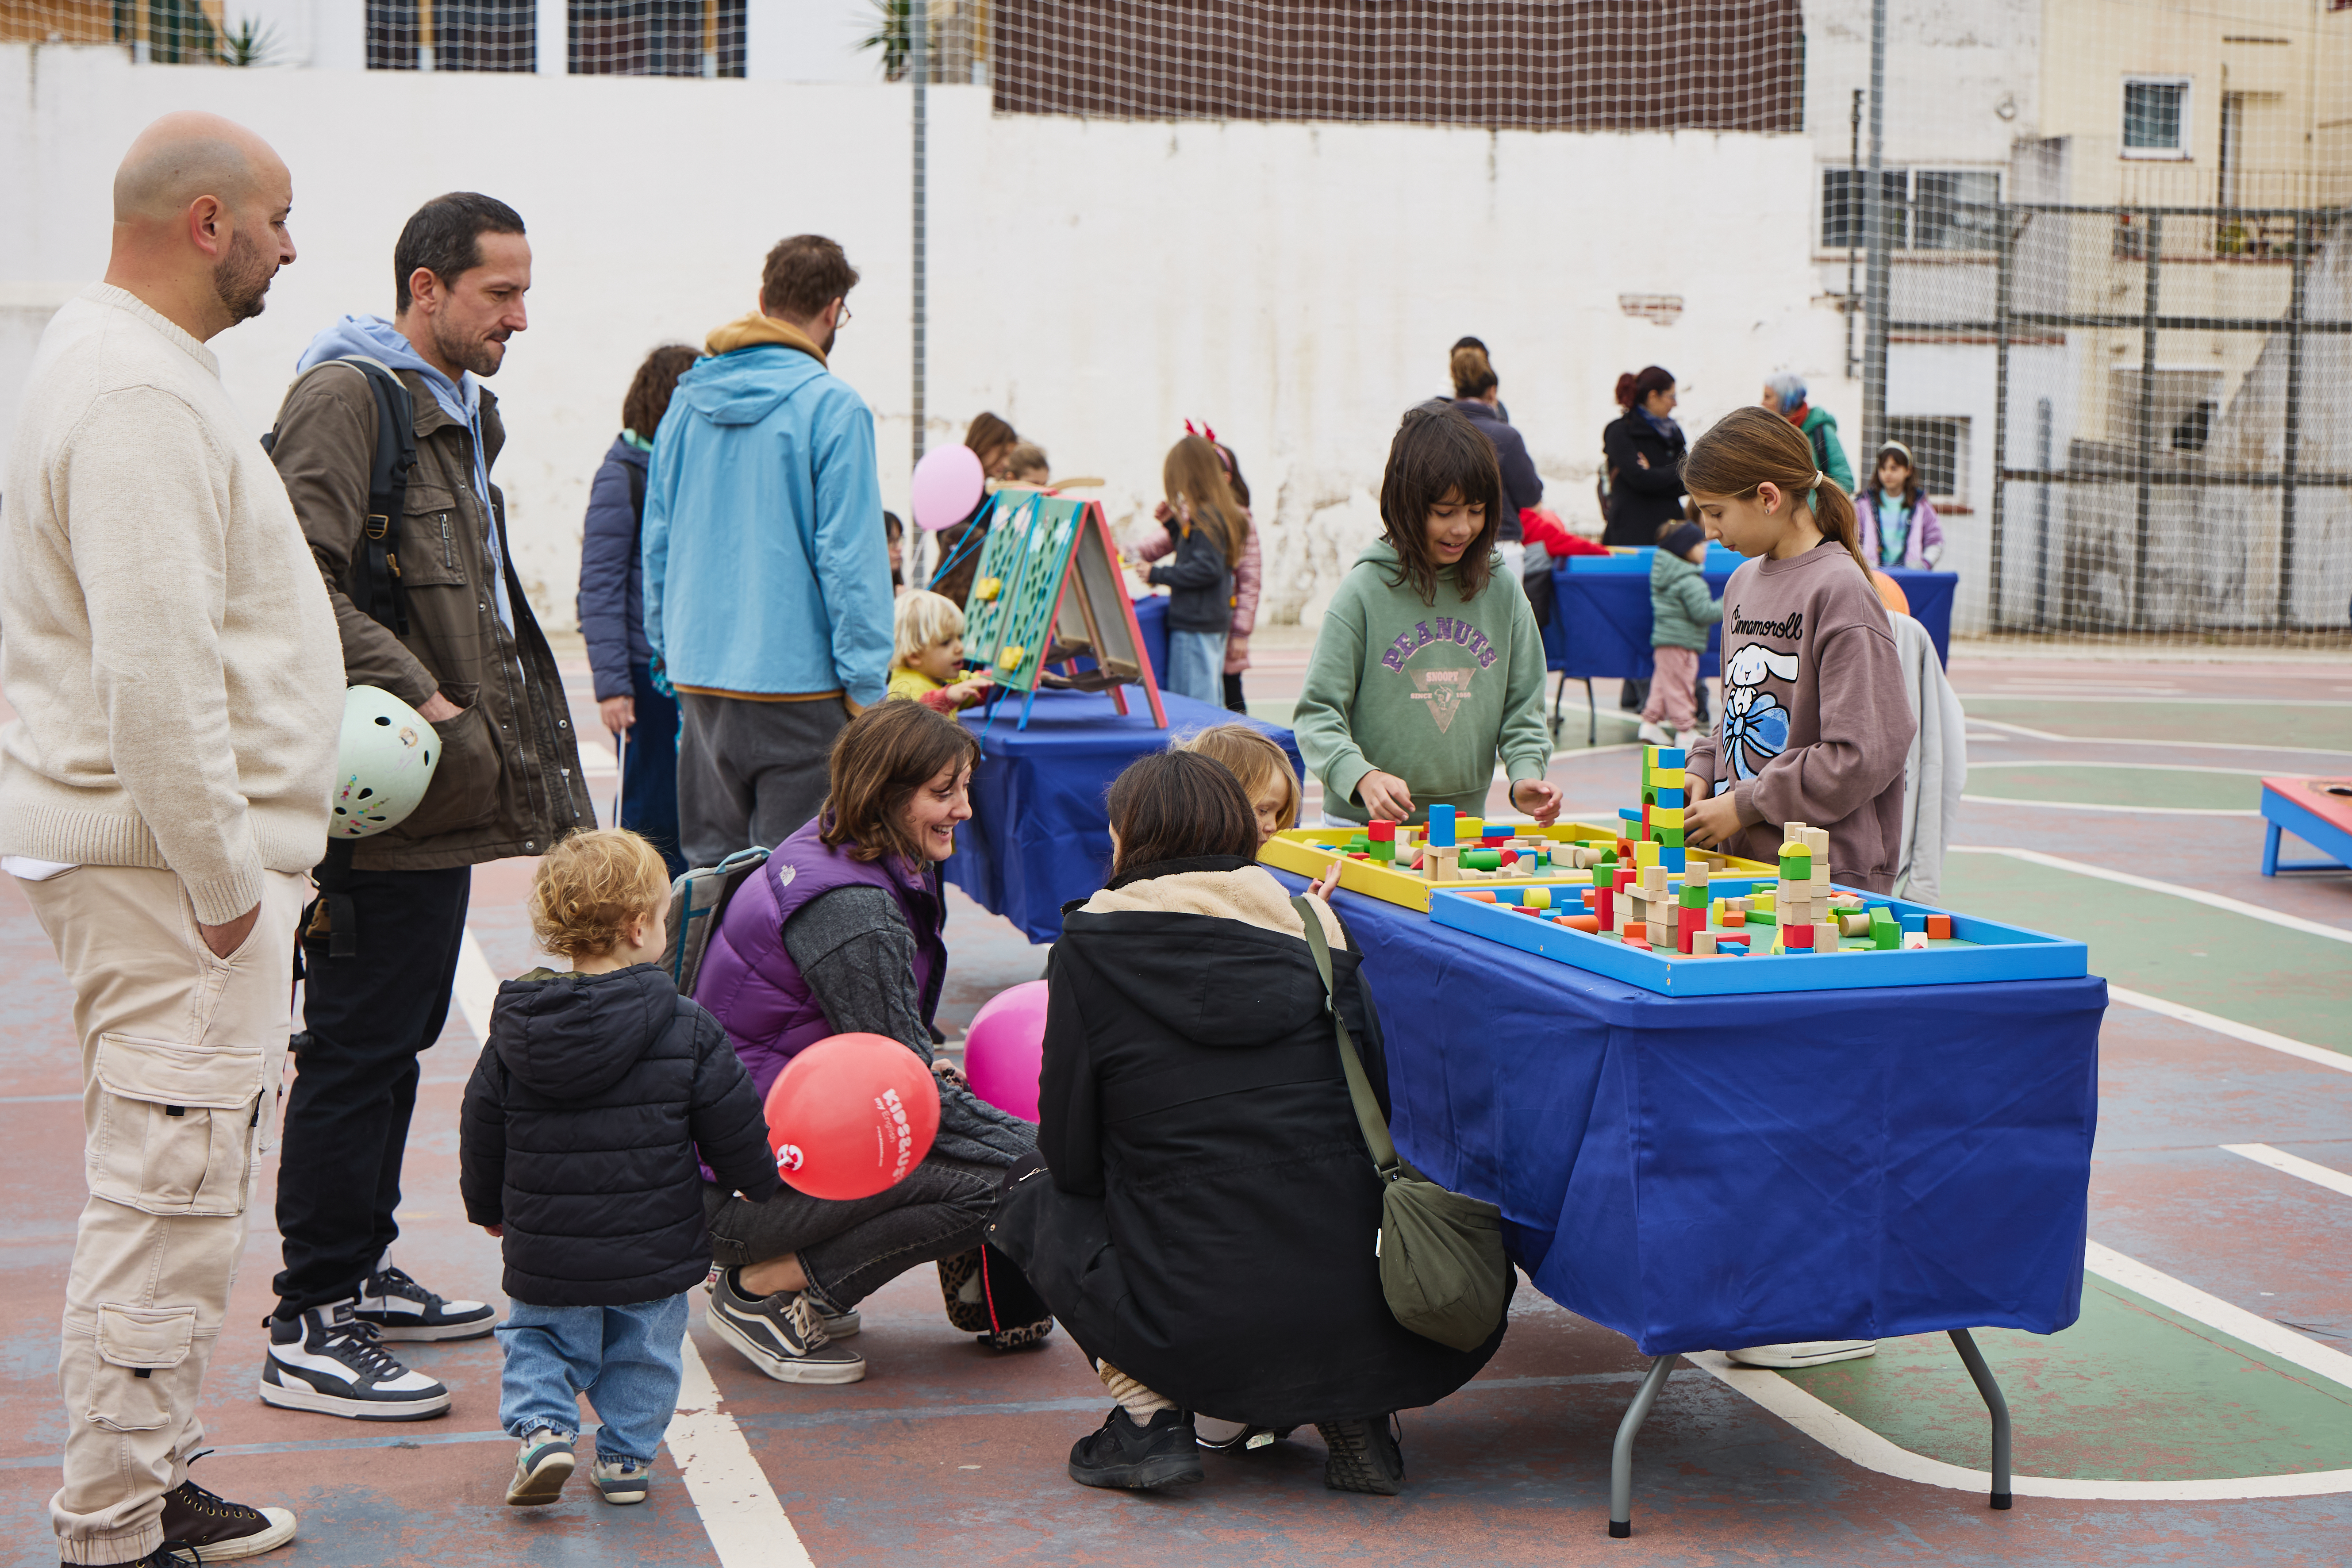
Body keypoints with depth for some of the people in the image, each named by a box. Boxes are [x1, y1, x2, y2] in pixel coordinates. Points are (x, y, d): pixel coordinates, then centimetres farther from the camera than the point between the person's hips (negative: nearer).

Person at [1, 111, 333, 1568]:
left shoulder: (125, 359, 17)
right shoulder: (143, 392, -18)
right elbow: (158, 668, -25)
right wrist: (223, 877, -20)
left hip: (171, 847, 11)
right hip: (173, 858, -11)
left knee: (170, 1189, 18)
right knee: (170, 1195, -5)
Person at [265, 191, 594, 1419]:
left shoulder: (462, 410, 20)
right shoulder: (346, 395, -12)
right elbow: (304, 582, -24)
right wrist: (412, 694, -24)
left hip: (443, 795, 10)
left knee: (399, 1038, 17)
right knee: (357, 1050, -7)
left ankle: (361, 1275, 29)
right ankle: (309, 1331, -1)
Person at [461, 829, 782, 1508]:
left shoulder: (515, 1031, -6)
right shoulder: (687, 1031, -13)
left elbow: (482, 1134, 4)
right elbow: (733, 1131, -6)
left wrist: (489, 1209, 21)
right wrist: (764, 1180, 14)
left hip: (545, 1254, 1)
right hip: (654, 1249, -1)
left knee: (536, 1337, 20)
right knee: (643, 1351, 19)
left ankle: (539, 1427, 0)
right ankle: (626, 1457, 20)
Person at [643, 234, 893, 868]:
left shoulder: (688, 401, 9)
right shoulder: (831, 407, -11)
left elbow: (658, 543, 14)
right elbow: (850, 554, -13)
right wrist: (866, 685, -8)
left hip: (698, 669, 6)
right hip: (796, 677, -6)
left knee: (708, 868, 13)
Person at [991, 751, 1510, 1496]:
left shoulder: (1092, 945, -1)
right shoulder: (1309, 925, 7)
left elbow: (1071, 1160, 3)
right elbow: (1379, 1109, 9)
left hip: (1200, 1334, -3)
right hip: (1356, 1315, 3)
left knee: (1036, 1204, 23)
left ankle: (1150, 1416, 8)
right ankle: (1347, 1410, 13)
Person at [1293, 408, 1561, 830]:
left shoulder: (1502, 592, 7)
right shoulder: (1365, 590, -4)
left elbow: (1522, 707, 14)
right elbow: (1318, 711, -5)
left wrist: (1527, 776, -4)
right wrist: (1362, 776, -21)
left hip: (1467, 820, 3)